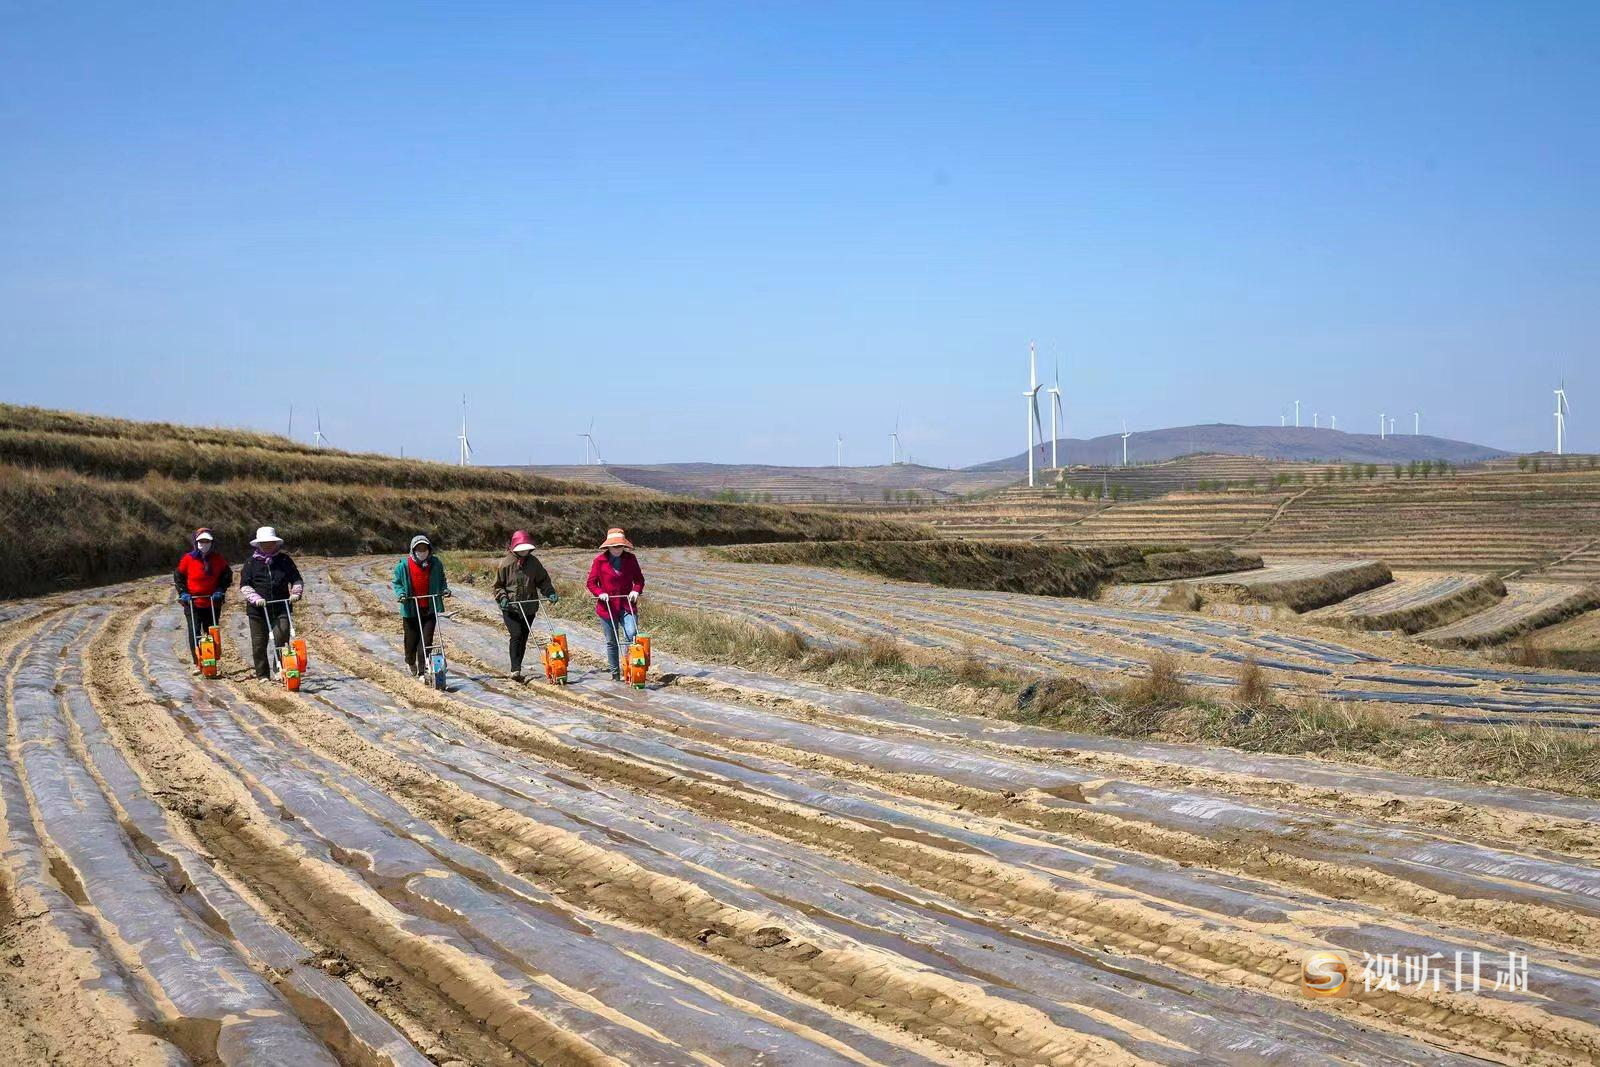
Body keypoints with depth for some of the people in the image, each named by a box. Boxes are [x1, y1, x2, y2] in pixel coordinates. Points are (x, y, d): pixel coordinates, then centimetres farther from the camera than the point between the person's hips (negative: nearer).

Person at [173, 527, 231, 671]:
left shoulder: (218, 559, 2)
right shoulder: (188, 558, -3)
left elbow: (227, 575, 11)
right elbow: (178, 576, 7)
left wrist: (220, 590, -2)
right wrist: (183, 593, -3)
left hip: (212, 604, 2)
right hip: (192, 603, -2)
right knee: (194, 633, -7)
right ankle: (198, 664, -3)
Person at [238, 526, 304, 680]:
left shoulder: (284, 560, 8)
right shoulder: (251, 563, 4)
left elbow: (296, 579, 13)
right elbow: (244, 585, -1)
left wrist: (296, 593, -7)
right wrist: (255, 598, -17)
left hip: (281, 608, 0)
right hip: (258, 610, 0)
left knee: (281, 639, -16)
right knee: (259, 644, 5)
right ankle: (262, 675, 16)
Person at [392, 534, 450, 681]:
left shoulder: (436, 564, 4)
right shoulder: (404, 565, -3)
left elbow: (441, 580, 19)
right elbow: (397, 582, 6)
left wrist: (445, 589, 1)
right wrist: (400, 593, -11)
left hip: (430, 609, 1)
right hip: (411, 609, -1)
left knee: (426, 640, -7)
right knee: (411, 639, 9)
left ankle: (422, 671, -2)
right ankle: (411, 663, 38)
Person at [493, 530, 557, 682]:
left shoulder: (533, 562, 4)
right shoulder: (506, 563, -4)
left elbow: (543, 580, 12)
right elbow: (498, 585, 3)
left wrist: (550, 592, -4)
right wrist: (502, 597, -13)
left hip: (529, 607, 4)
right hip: (510, 607, -4)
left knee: (523, 638, 8)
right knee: (516, 635, -17)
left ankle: (517, 668, 20)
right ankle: (515, 670, -18)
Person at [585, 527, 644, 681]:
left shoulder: (631, 559, 3)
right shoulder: (600, 560, -3)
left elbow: (639, 579, 11)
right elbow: (591, 582, 3)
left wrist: (636, 590, -8)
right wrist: (600, 593, -15)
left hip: (627, 605, 0)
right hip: (608, 606, 0)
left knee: (632, 634, -22)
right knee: (611, 641, 9)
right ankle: (615, 673, 21)